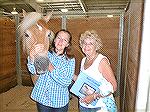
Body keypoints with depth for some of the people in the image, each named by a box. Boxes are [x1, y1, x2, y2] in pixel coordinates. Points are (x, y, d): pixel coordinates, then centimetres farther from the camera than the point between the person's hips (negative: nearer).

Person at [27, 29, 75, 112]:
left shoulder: (70, 60, -8)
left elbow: (66, 82, -17)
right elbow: (33, 71, -20)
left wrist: (51, 69, -28)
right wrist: (32, 56, -40)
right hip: (42, 99, 0)